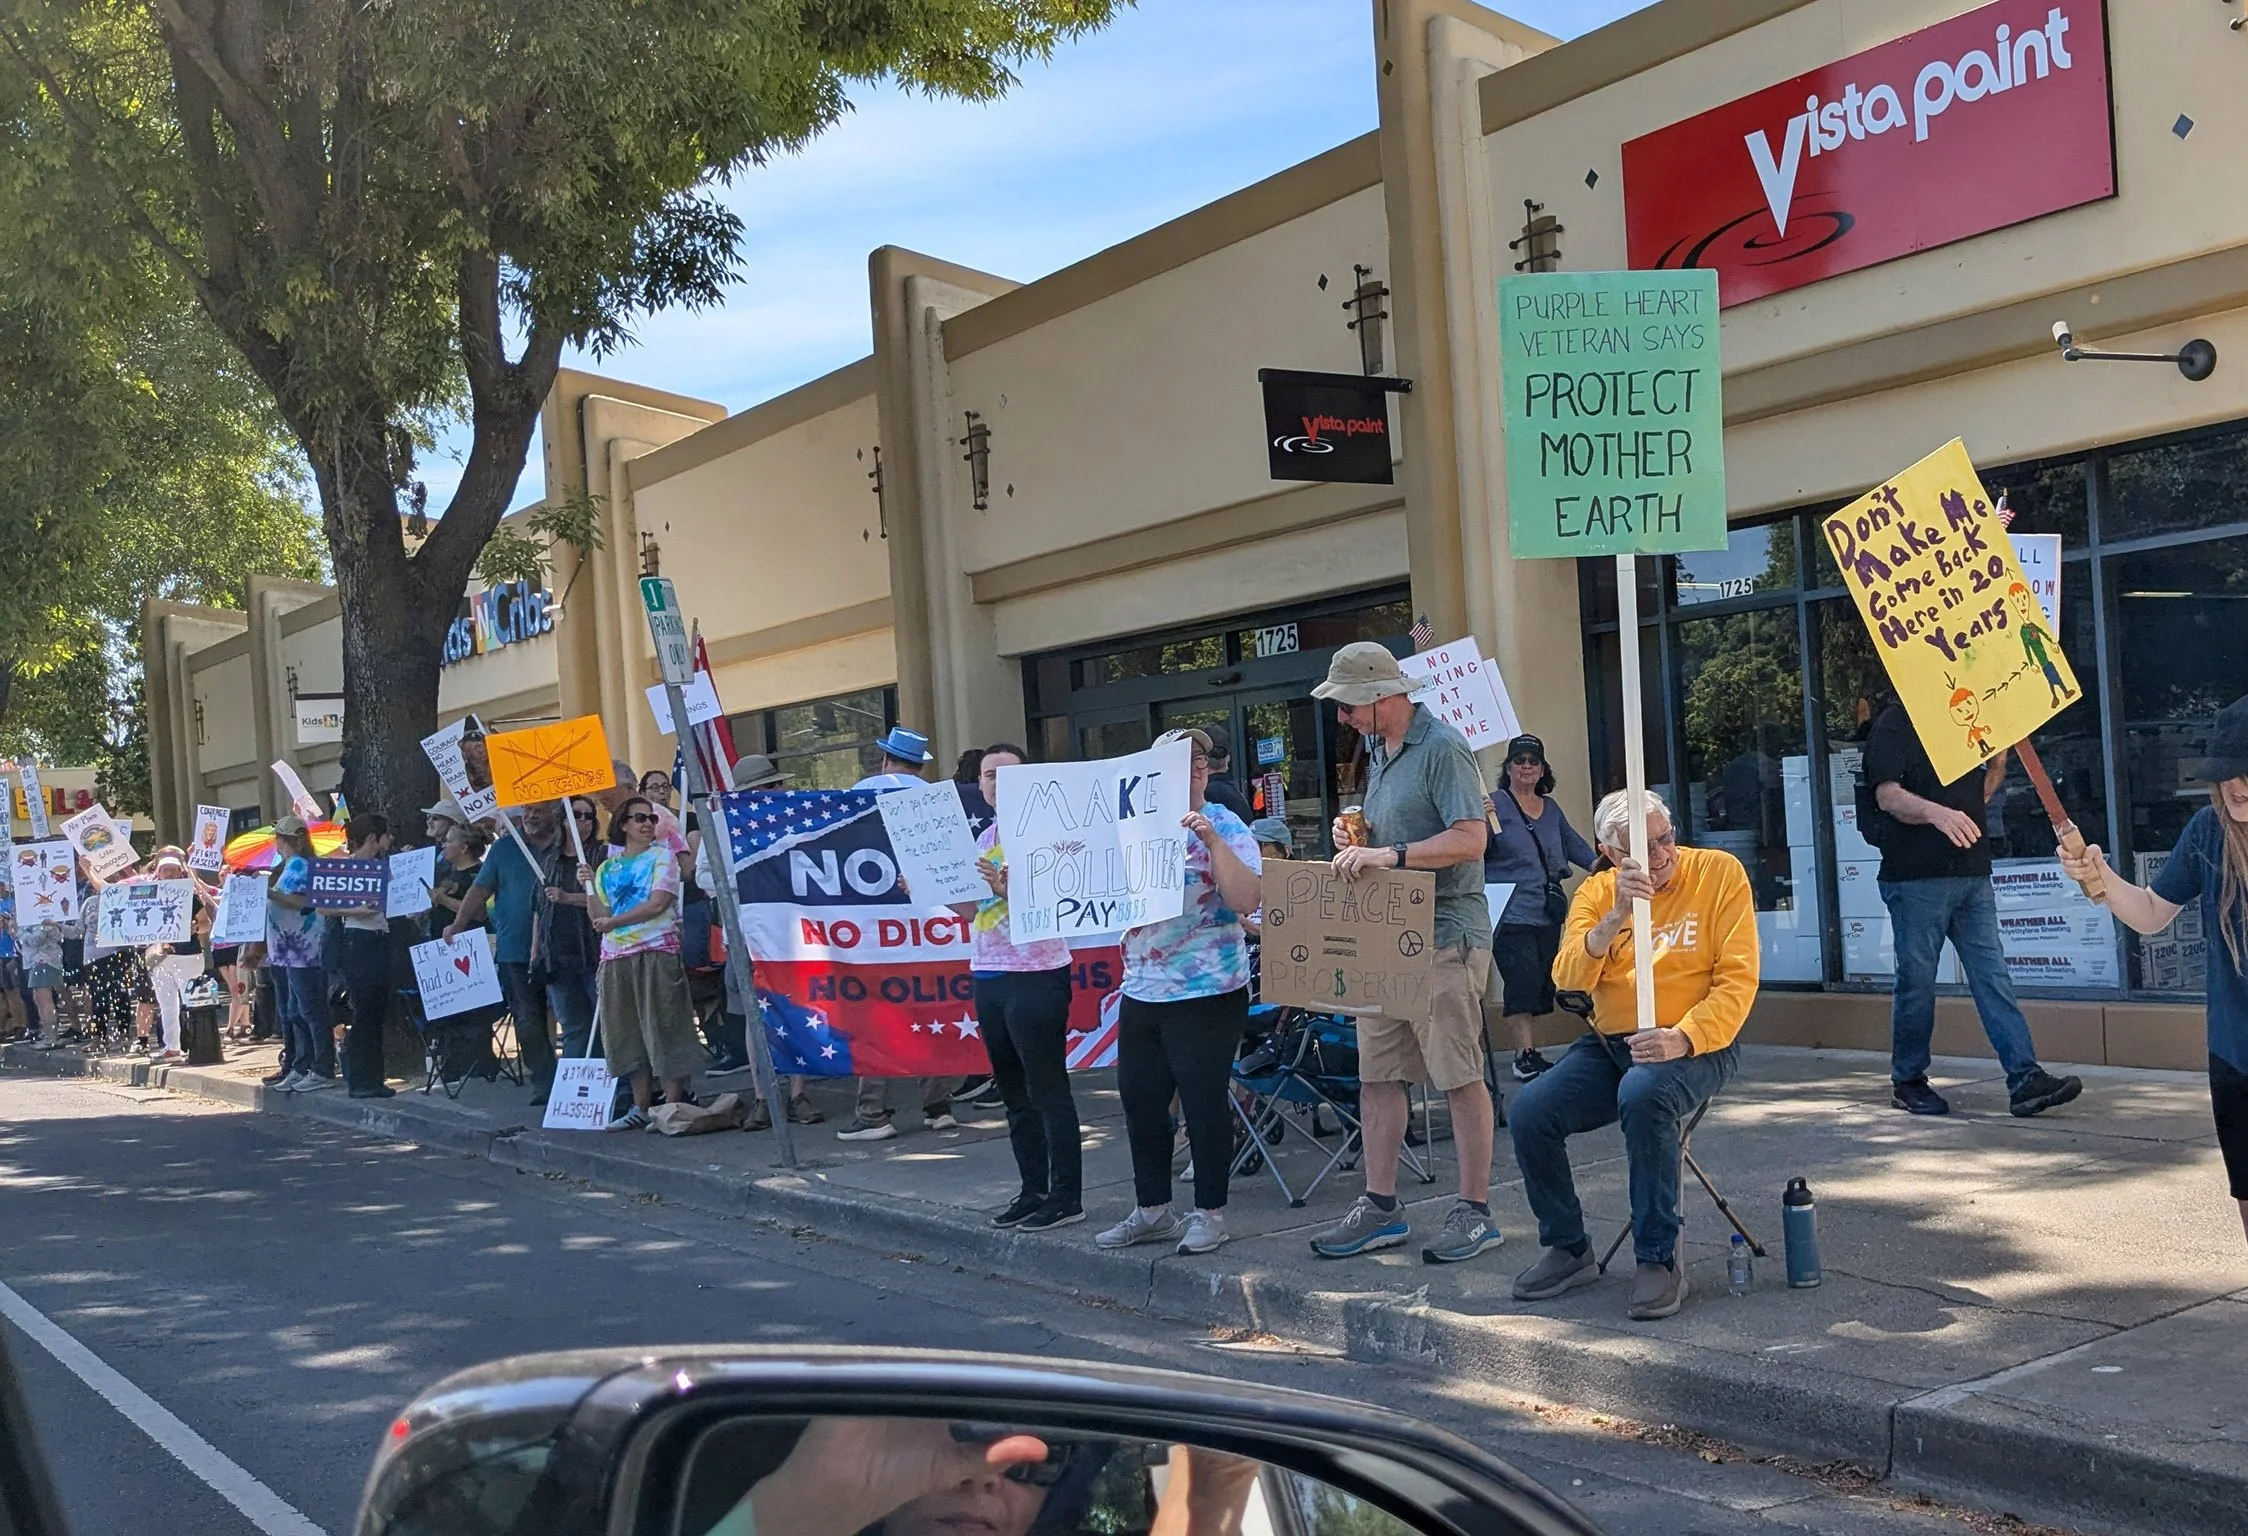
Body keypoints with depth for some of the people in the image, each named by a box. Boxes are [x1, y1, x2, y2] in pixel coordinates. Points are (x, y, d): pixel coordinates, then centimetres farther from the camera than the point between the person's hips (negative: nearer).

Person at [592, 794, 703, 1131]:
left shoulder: (662, 856, 3)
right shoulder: (607, 868, 17)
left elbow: (658, 903, -10)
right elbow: (600, 917, 13)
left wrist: (613, 922, -8)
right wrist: (590, 887, -2)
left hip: (656, 952, -5)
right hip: (616, 957, 5)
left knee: (662, 1028, -5)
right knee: (627, 1035, 6)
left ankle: (673, 1103, -1)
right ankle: (640, 1107, 13)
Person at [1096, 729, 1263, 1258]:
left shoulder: (1224, 827, -6)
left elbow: (1246, 901, -18)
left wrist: (1212, 841, -26)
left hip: (1206, 994, -6)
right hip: (1141, 992, 7)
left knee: (1203, 1103, 0)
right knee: (1140, 1101, 12)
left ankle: (1210, 1212, 13)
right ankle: (1152, 1210, 25)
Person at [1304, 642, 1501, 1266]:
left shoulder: (1442, 748, -13)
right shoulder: (1377, 750, 16)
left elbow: (1469, 840, -21)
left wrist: (1389, 855, -25)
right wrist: (1359, 835, 6)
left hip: (1444, 937, -9)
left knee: (1460, 1077, -3)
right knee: (1376, 1074, 10)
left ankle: (1474, 1212, 5)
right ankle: (1380, 1207, 17)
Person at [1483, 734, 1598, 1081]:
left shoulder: (1551, 809, 16)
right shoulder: (1495, 804, -3)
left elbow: (1573, 843, 26)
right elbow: (1477, 851, -10)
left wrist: (1598, 863, 11)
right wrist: (1484, 821, -26)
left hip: (1548, 914, 7)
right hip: (1512, 915, -7)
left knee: (1542, 985, 6)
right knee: (1522, 983, -12)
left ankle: (1526, 1049, 13)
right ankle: (1525, 1056, -7)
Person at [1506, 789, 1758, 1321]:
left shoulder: (1719, 872, -5)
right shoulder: (1596, 893, 5)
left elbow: (1738, 978, -11)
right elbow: (1569, 977, -11)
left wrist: (1682, 1038, -26)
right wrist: (1616, 915, -25)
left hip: (1695, 1045, -4)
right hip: (1609, 1045, 4)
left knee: (1643, 1095, -37)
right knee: (1529, 1110, -19)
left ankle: (1659, 1261, -23)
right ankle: (1569, 1250, 3)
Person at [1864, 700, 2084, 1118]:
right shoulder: (1894, 724, -4)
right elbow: (1887, 795, -17)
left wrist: (1999, 759, 6)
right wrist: (1935, 812, -35)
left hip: (1972, 876, 6)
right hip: (1917, 879, -6)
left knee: (1993, 976, 0)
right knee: (1916, 982, 2)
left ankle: (2025, 1079, -4)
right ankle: (1907, 1081, 15)